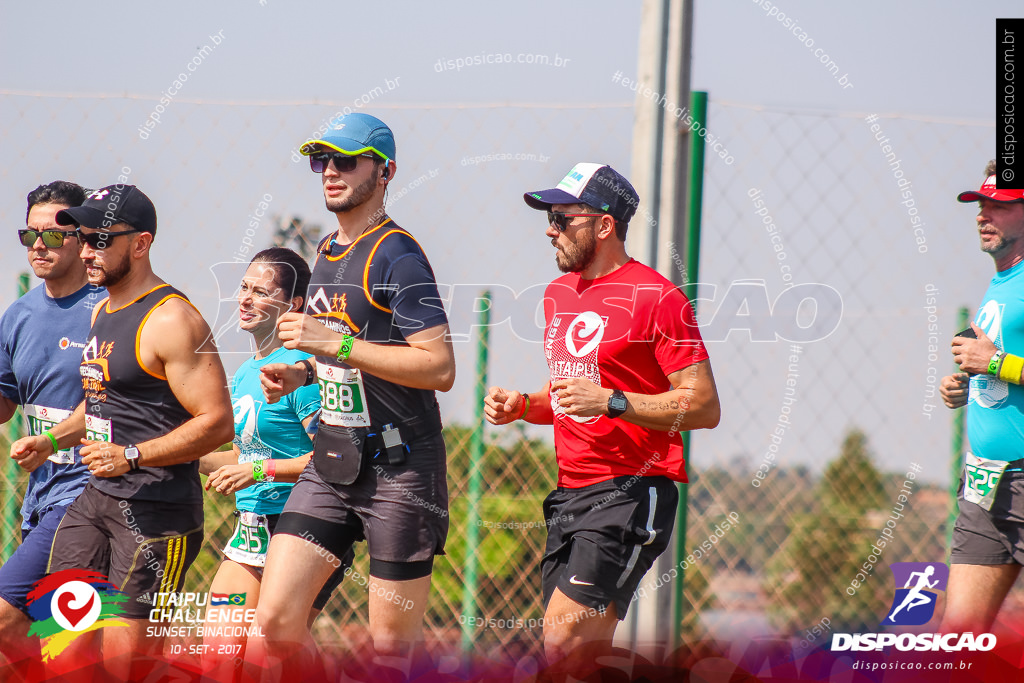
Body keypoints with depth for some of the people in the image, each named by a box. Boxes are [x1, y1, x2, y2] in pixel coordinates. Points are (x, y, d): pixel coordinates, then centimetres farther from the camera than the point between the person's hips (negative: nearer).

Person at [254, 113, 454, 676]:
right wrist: (302, 374, 10)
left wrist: (334, 342, -20)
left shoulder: (397, 257, -11)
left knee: (393, 645, -3)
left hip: (398, 467, -8)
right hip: (332, 463, 8)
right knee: (276, 620, -3)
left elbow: (440, 368, -20)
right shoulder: (326, 252, 16)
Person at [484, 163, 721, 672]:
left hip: (630, 496, -9)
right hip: (570, 495, 9)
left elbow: (704, 407, -13)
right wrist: (522, 406, 9)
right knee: (583, 651, 7)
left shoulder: (656, 297, -9)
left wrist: (612, 402, -21)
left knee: (564, 640, -20)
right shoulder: (559, 293, 17)